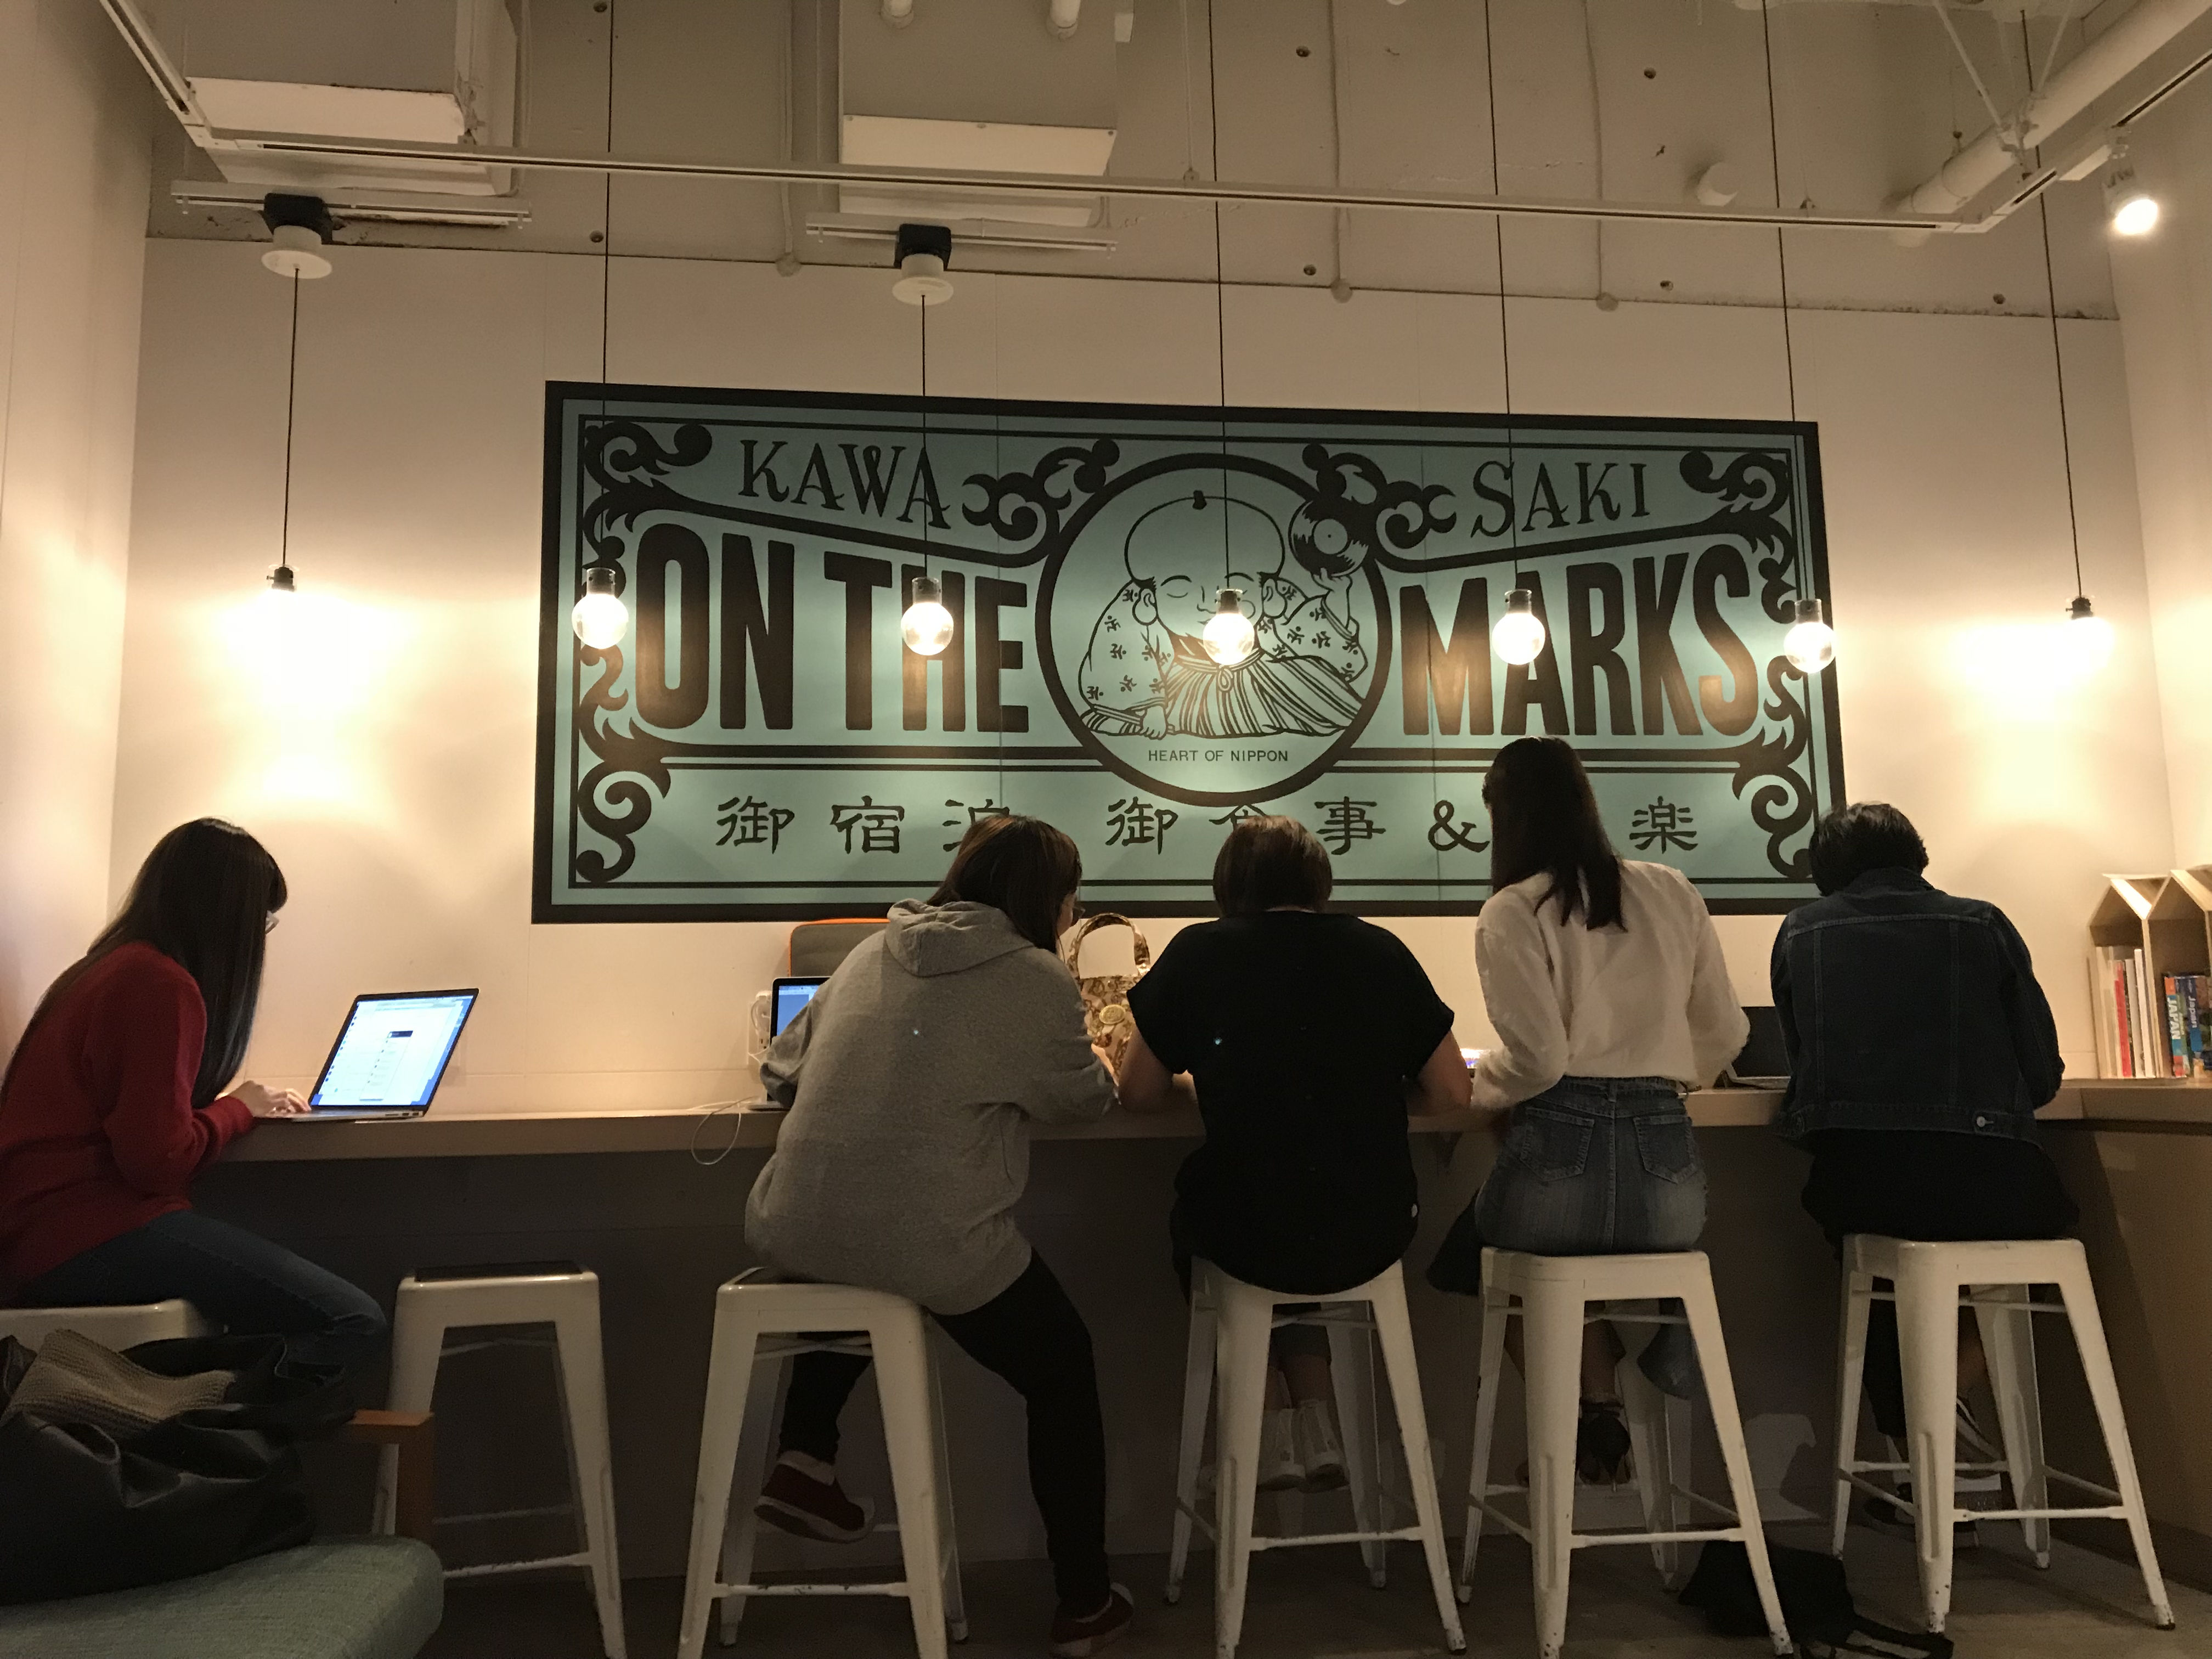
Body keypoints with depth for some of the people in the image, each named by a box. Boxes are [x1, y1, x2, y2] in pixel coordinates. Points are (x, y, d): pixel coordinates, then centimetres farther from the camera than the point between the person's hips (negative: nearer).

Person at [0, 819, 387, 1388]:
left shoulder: (116, 967, 18)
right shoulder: (162, 984, -12)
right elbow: (159, 1159, -16)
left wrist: (241, 1102, 19)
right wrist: (239, 1108, 1)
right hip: (87, 1235, -10)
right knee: (355, 1324, -18)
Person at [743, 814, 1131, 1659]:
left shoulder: (871, 953, 9)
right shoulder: (1036, 979, -6)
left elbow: (780, 1071, 17)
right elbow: (1085, 1100, 8)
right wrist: (1099, 1056, 30)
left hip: (792, 1232, 5)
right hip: (932, 1251, -5)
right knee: (1065, 1371, 20)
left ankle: (805, 1456, 32)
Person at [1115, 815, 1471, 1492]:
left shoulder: (1196, 954, -4)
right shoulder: (1381, 951, 2)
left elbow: (1140, 1094, 2)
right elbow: (1450, 1092, 3)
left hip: (1248, 1243, -2)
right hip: (1372, 1240, 3)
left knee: (1192, 1222, 32)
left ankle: (1272, 1429, 26)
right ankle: (1318, 1426, 26)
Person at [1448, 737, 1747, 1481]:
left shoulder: (1512, 913, -2)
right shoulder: (1672, 893, 12)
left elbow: (1537, 1060, -12)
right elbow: (1724, 1035, 14)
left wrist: (1471, 1082, 7)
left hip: (1561, 1163, -4)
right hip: (1669, 1174, 4)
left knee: (1479, 1237, 25)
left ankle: (1595, 1405, 10)